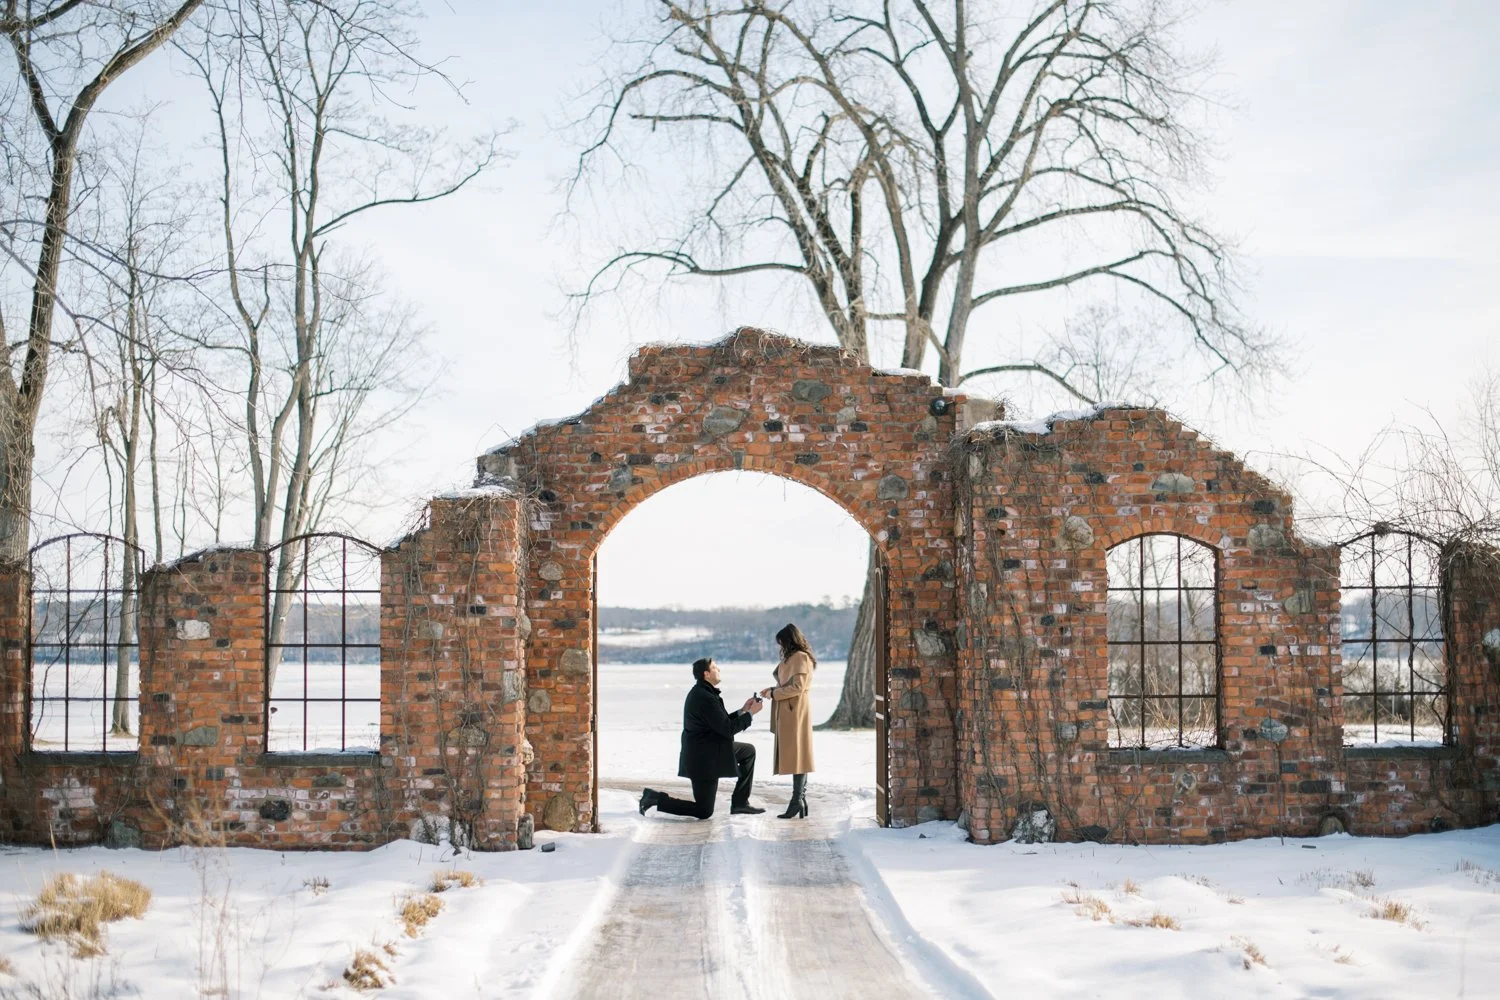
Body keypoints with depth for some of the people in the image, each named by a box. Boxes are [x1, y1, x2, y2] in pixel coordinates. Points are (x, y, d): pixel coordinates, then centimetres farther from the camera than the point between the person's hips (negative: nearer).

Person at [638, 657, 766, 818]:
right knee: (704, 812, -2)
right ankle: (655, 798, 0)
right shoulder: (706, 698, -24)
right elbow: (727, 729, -21)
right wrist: (751, 713, -11)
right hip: (703, 758, -10)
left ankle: (740, 803, 17)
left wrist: (743, 711, 10)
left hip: (709, 749, 10)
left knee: (749, 751, 17)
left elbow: (721, 723, 16)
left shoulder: (701, 692, 8)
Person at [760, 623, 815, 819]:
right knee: (794, 756, 9)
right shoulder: (792, 658, 19)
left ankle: (798, 801, -8)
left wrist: (774, 694, -11)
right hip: (788, 713, 10)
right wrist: (773, 690, 8)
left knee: (796, 755, -9)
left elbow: (797, 687, -18)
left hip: (796, 712, -10)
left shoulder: (800, 658, -12)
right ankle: (800, 801, 11)